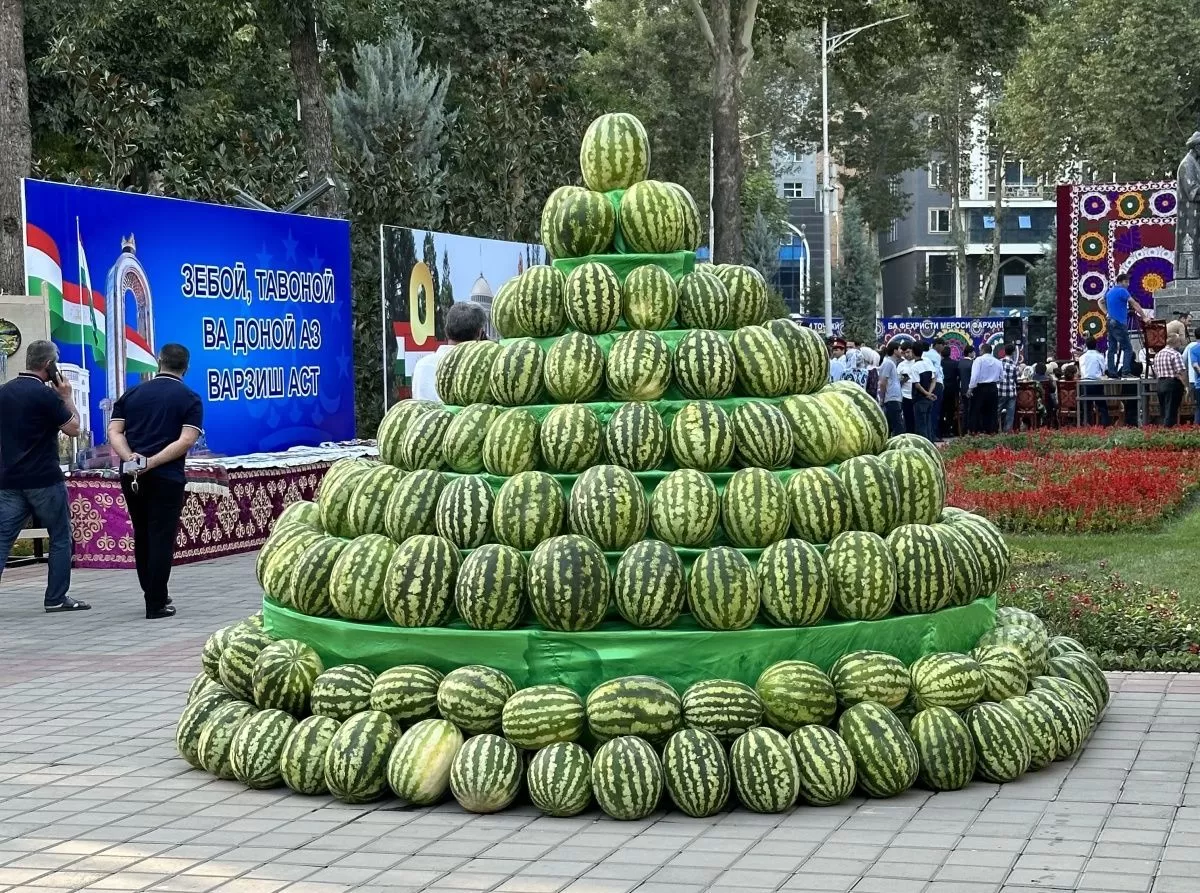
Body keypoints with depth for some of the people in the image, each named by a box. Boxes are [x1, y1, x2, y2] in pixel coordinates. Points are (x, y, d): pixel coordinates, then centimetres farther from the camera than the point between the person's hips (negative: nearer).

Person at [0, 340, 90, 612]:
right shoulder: (45, 394, -14)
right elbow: (73, 428, -8)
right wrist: (67, 397, 2)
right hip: (44, 480, -6)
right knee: (60, 538, 9)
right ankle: (56, 598, 11)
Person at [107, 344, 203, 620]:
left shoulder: (132, 394, 10)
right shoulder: (190, 399, 0)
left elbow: (115, 432, -1)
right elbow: (186, 440, -13)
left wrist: (130, 458, -13)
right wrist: (152, 462, -16)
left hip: (131, 476, 4)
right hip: (166, 477, -4)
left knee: (142, 537, 17)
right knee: (161, 539, -1)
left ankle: (152, 594, 28)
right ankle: (156, 605, -2)